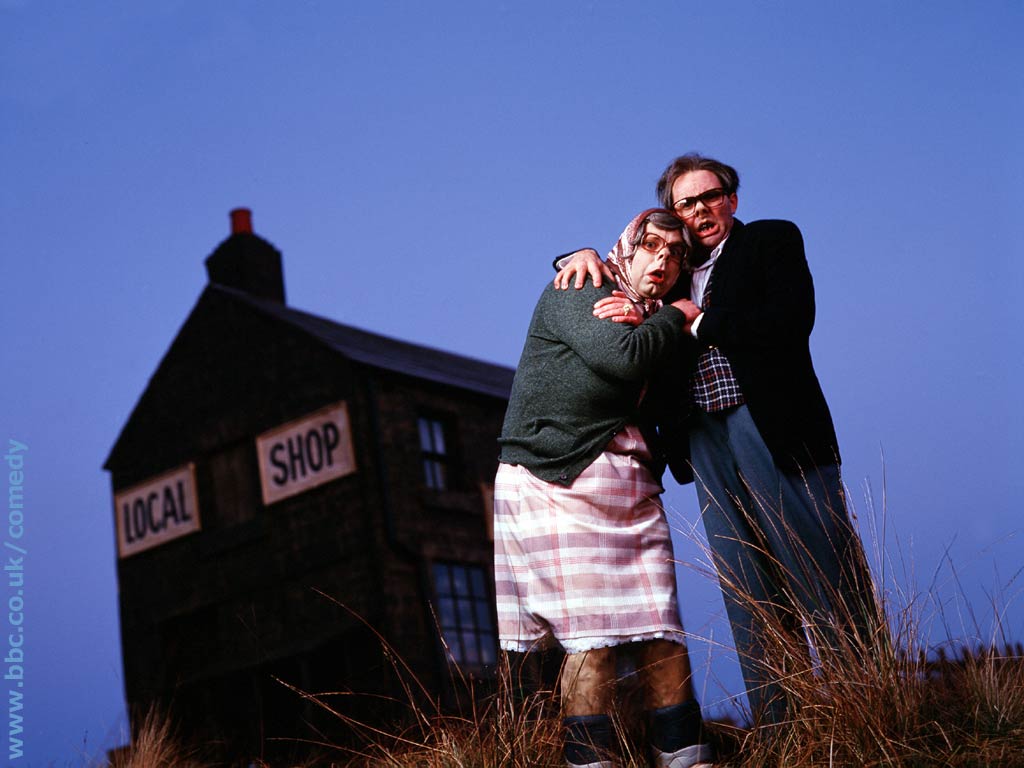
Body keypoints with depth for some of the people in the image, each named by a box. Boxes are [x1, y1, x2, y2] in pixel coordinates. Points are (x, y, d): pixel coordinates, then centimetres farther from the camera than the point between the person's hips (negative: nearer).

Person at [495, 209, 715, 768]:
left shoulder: (656, 324, 23)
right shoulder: (575, 294, 2)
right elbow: (624, 360, -16)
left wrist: (638, 324, 6)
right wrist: (674, 321, 1)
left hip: (630, 487, 7)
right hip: (556, 481, -6)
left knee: (661, 629, -2)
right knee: (591, 635, -12)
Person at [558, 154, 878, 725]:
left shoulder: (774, 239, 8)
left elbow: (790, 320, -8)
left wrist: (699, 323, -9)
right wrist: (589, 259, 8)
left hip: (774, 425, -4)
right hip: (705, 438, 4)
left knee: (822, 570, -5)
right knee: (749, 593, 2)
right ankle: (776, 726, 3)